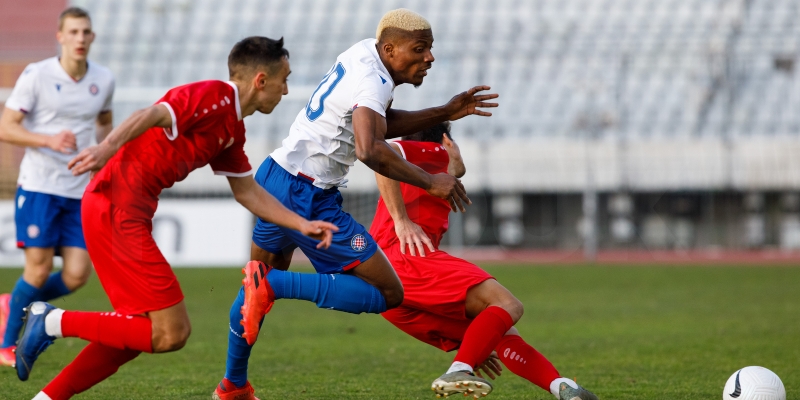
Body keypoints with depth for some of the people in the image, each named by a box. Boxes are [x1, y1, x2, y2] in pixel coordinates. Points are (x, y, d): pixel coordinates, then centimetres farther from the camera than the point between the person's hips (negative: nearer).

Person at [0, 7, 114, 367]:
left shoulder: (103, 80, 6)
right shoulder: (36, 76, -7)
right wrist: (49, 139, -23)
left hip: (79, 192, 4)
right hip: (38, 186, -4)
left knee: (77, 275, -5)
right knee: (40, 269, -7)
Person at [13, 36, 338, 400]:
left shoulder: (232, 129, 19)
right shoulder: (214, 96, -10)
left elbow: (247, 192, 27)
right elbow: (153, 115, -25)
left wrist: (302, 225, 22)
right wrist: (108, 147, -39)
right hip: (116, 209, -10)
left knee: (139, 333, 16)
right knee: (171, 333, -11)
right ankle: (54, 321, -6)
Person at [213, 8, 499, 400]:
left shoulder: (364, 53, 9)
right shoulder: (372, 82, -20)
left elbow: (379, 124, 25)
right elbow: (369, 149, -37)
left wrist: (445, 113, 20)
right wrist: (429, 181, -29)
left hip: (273, 177, 10)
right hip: (306, 199, -10)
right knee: (388, 294, -7)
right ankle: (274, 286, -15)